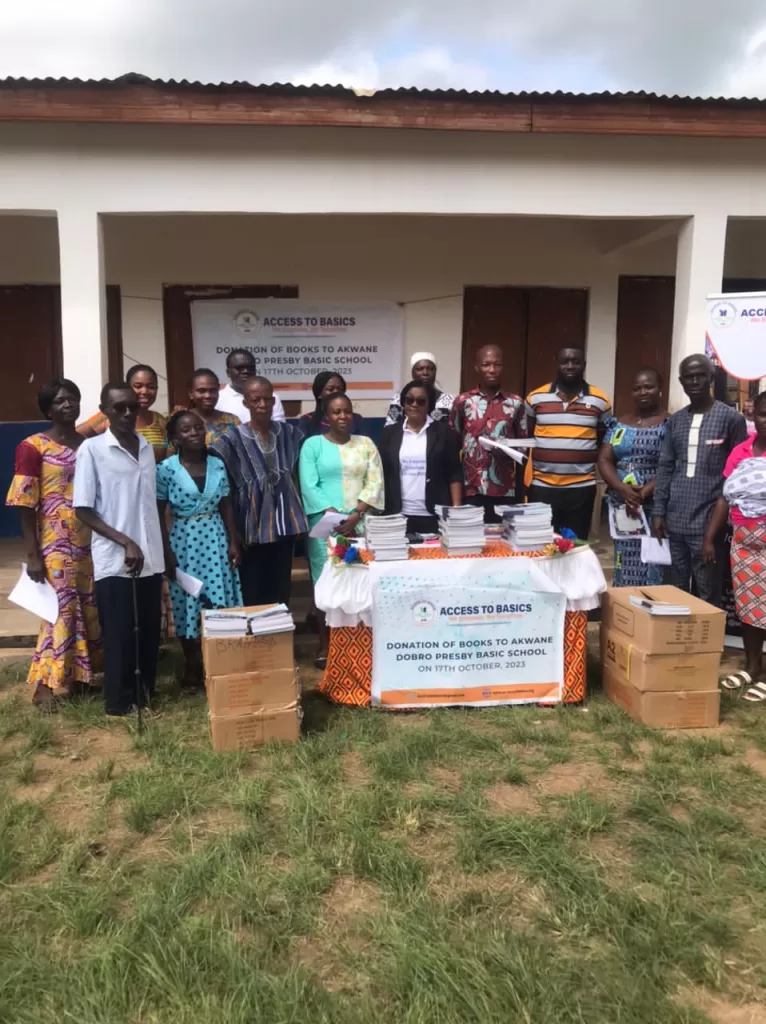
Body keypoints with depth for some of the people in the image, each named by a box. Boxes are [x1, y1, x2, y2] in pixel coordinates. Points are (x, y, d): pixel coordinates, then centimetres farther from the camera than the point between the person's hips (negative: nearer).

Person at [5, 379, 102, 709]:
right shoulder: (33, 446, -7)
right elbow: (25, 505, -9)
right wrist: (32, 555, -13)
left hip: (89, 543, 5)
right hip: (55, 545, -5)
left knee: (89, 610, 9)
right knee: (60, 611, -3)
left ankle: (77, 677, 23)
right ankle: (46, 684, 9)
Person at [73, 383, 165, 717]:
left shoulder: (147, 447, 9)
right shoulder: (91, 449, -7)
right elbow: (83, 510, -8)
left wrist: (166, 550, 12)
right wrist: (125, 542, -15)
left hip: (151, 558, 5)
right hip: (114, 560, -5)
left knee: (149, 632, 12)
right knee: (119, 635, 4)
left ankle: (146, 693, 28)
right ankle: (119, 701, 20)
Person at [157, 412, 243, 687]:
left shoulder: (217, 465, 2)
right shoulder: (166, 468, -7)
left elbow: (226, 506, 7)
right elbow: (159, 513, -5)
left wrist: (234, 542, 3)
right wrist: (166, 551, -9)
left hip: (215, 538, 3)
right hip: (184, 541, -3)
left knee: (220, 601, 4)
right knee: (187, 603, 5)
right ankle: (192, 664, 20)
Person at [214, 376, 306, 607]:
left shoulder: (289, 433, 6)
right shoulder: (233, 439, -7)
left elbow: (297, 471, 19)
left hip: (284, 521, 4)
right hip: (253, 525, -3)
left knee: (281, 590, 11)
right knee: (252, 593, 2)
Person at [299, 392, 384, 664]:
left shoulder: (366, 444, 12)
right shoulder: (312, 444, 4)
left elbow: (375, 482, 3)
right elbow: (309, 486, -4)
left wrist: (355, 515, -10)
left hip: (360, 523, 2)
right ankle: (325, 645, 9)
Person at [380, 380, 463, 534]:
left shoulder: (444, 432, 3)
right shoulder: (390, 432, 7)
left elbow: (455, 474, 2)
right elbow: (382, 473, 8)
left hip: (435, 516, -1)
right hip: (398, 515, 1)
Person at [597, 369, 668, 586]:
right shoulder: (619, 424, 12)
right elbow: (604, 460, 5)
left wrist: (646, 492, -20)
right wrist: (623, 489, -12)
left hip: (656, 508, -4)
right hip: (622, 507, 4)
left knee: (652, 569, -5)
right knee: (625, 569, 8)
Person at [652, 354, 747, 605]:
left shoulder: (731, 418, -2)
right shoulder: (675, 421, 11)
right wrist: (659, 511, 7)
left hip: (708, 521, -4)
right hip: (676, 520, 5)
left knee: (707, 594, 1)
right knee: (676, 590, 12)